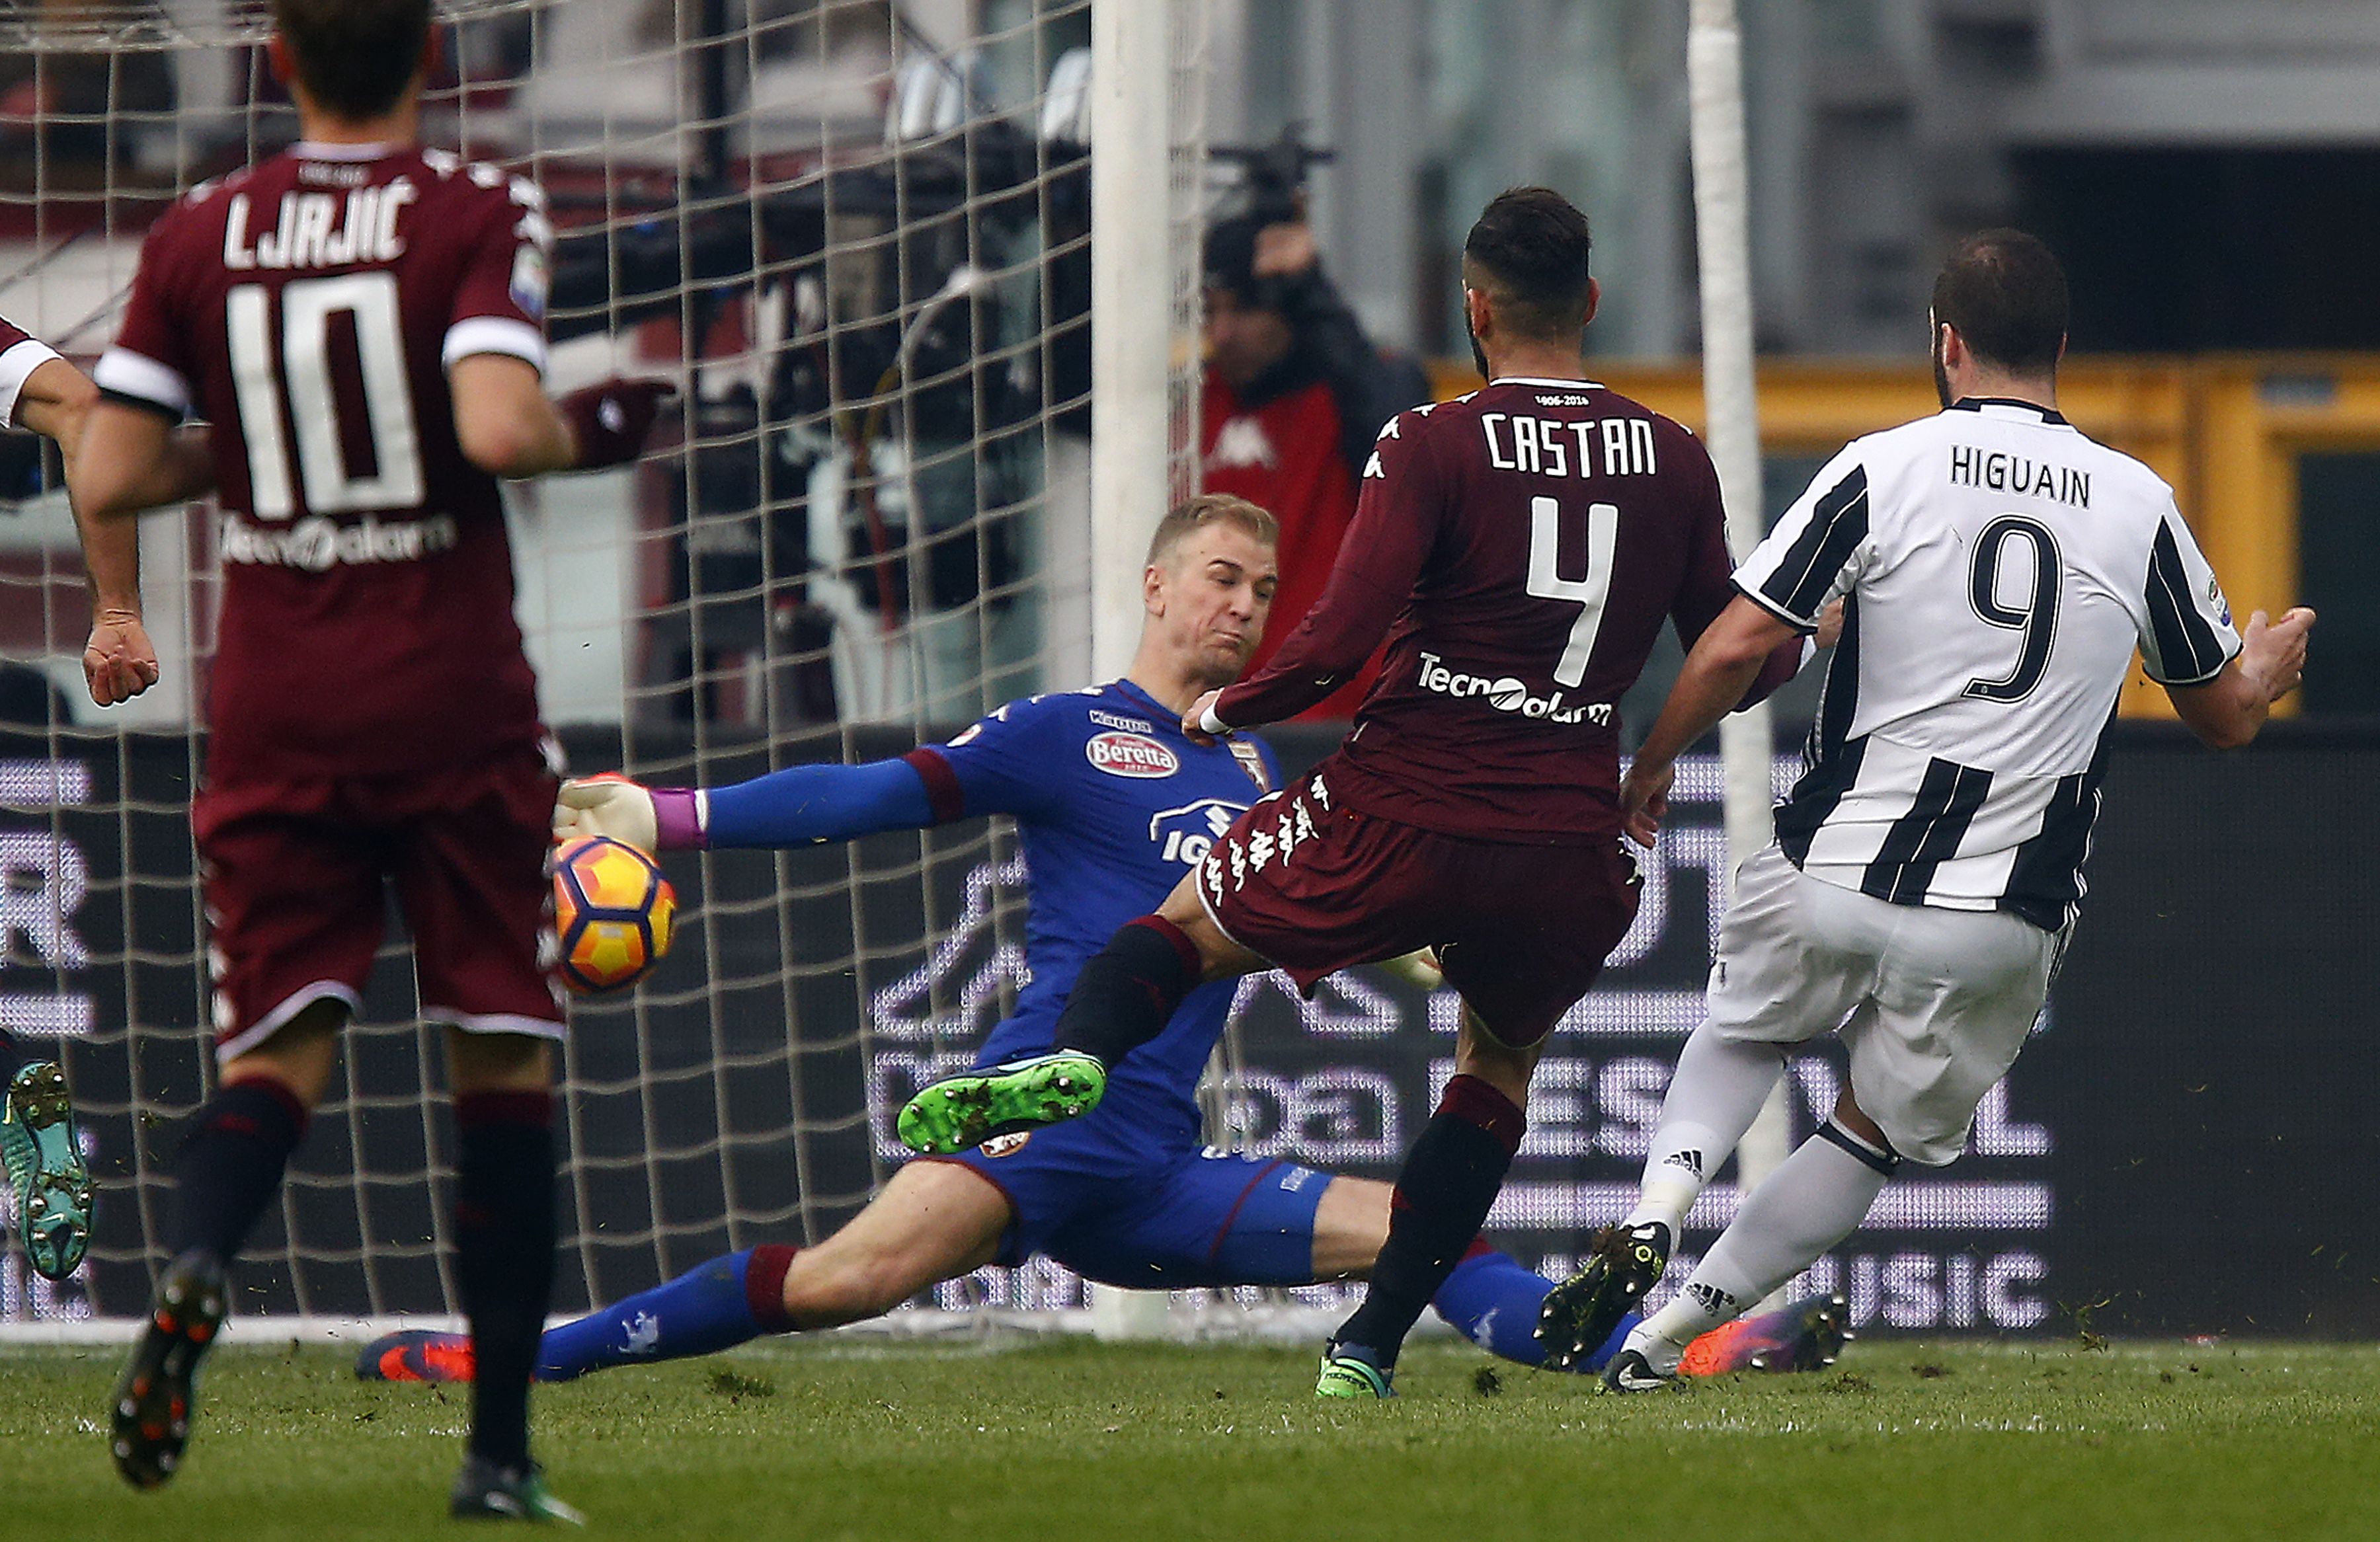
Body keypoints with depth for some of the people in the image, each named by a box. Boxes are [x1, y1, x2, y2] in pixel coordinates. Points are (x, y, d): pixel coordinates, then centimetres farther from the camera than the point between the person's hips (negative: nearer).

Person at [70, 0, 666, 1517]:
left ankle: (196, 1264, -28)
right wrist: (593, 430, -2)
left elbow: (107, 483, 1)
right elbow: (499, 429, -22)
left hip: (275, 711, 2)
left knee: (278, 1049, 6)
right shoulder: (478, 214, -8)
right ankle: (501, 1448, 9)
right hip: (456, 708, -2)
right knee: (505, 1056, 9)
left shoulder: (196, 239, 3)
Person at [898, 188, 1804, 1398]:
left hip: (1403, 819, -3)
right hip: (1570, 846, 3)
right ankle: (1372, 1344, 18)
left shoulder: (1434, 448, -7)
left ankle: (1077, 1059, -16)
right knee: (1499, 1067, 27)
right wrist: (1801, 641, 36)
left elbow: (1338, 645, -13)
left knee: (1182, 929, 17)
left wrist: (1223, 710, 5)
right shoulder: (1675, 462, 5)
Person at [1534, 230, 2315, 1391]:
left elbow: (1735, 648, -10)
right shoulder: (2139, 507, 2)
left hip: (1833, 872, -1)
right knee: (1876, 1134, 19)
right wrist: (2270, 670, 38)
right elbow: (2224, 717, 14)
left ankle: (1656, 1211, 3)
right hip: (2003, 922, 1)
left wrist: (1650, 768, 8)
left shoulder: (1882, 471, -6)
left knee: (1744, 1030, 28)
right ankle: (1673, 1330, 12)